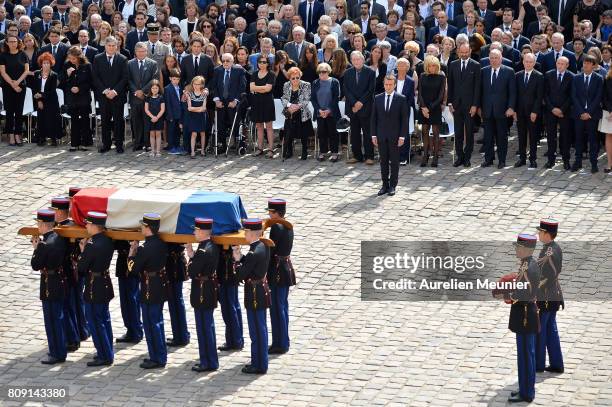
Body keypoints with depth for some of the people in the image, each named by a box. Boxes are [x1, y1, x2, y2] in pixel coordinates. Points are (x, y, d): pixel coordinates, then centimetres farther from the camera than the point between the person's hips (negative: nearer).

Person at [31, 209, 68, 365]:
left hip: (49, 286, -9)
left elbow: (35, 266, -16)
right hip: (60, 282, 9)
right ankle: (60, 350, 29)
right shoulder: (59, 239, 3)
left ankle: (57, 354, 5)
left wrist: (36, 248, -4)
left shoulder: (45, 245, -23)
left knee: (52, 321, 0)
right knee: (58, 318, 19)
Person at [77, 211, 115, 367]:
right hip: (105, 285, 9)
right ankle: (107, 353, 26)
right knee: (104, 319, 18)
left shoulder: (92, 245, -23)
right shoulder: (108, 241, 2)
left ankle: (104, 356, 2)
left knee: (95, 322, 0)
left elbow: (81, 268, -18)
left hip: (94, 288, -9)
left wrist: (82, 251, -3)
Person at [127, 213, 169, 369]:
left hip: (150, 290, -8)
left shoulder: (146, 248, -22)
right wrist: (137, 249, 9)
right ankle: (160, 356, 25)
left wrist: (132, 251, -5)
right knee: (157, 322, 17)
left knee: (151, 324, 1)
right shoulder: (161, 244, 3)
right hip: (161, 288, 8)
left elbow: (132, 268, -16)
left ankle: (156, 358, 5)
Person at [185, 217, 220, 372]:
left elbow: (192, 272, -20)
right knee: (208, 326, 17)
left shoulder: (202, 251, -23)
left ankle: (208, 362, 5)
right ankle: (210, 360, 26)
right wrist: (193, 256, 2)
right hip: (211, 290, 10)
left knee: (204, 327, -1)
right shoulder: (213, 247, 6)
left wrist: (190, 257, -7)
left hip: (202, 293, -10)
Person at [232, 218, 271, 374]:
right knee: (261, 328, 17)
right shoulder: (264, 246, 4)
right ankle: (260, 362, 27)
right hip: (262, 290, 10)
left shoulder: (253, 253, -25)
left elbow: (241, 276, -19)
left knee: (257, 330, -1)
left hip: (255, 295, -10)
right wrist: (240, 257, 1)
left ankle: (259, 366, 7)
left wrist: (237, 260, -6)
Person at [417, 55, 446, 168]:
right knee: (425, 132, 3)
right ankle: (425, 156, 6)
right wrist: (423, 107, -9)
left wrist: (430, 108, -10)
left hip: (436, 108, -2)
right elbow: (420, 93, 4)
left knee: (435, 132, -2)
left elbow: (441, 95, -4)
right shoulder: (423, 77, 7)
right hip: (424, 108, 2)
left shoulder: (441, 77, -1)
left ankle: (435, 157, 0)